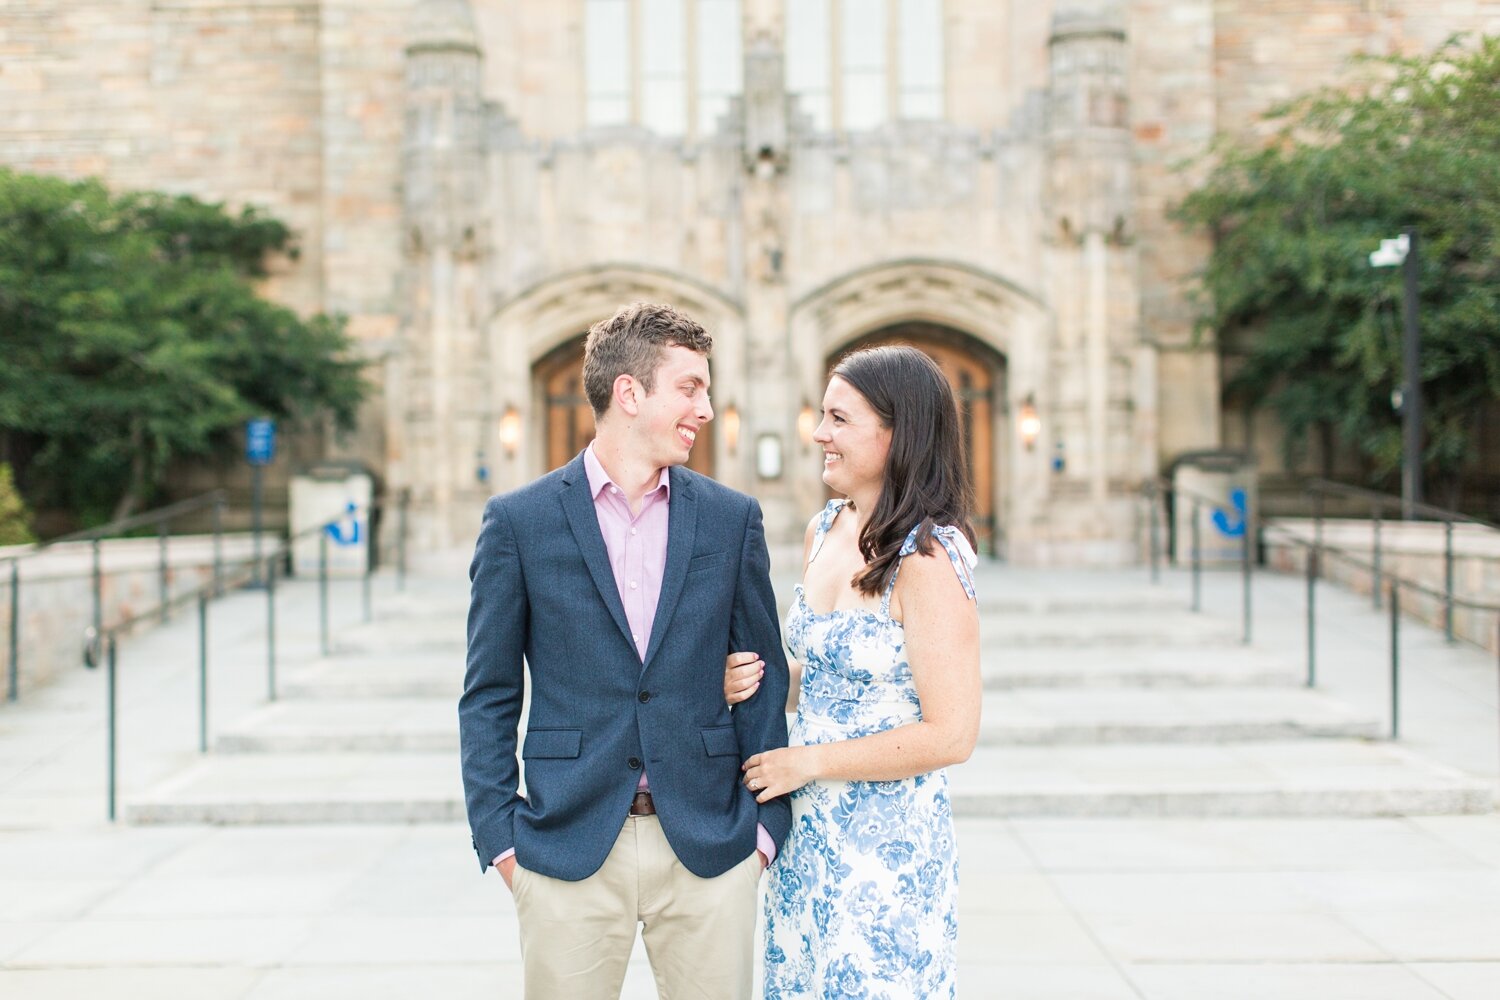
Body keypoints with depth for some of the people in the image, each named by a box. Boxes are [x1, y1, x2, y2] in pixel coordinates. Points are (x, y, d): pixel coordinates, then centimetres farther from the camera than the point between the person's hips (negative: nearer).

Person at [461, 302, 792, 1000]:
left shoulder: (732, 519, 5)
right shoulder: (519, 521, -1)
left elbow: (765, 677, 8)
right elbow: (488, 697, 2)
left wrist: (767, 822, 2)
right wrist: (499, 837, -4)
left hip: (708, 851, 2)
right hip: (568, 851, -1)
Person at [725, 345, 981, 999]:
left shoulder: (929, 558, -18)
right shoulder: (823, 532, 6)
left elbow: (951, 735, -20)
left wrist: (807, 761, -14)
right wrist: (758, 682, -1)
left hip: (887, 843, -7)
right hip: (806, 828, 7)